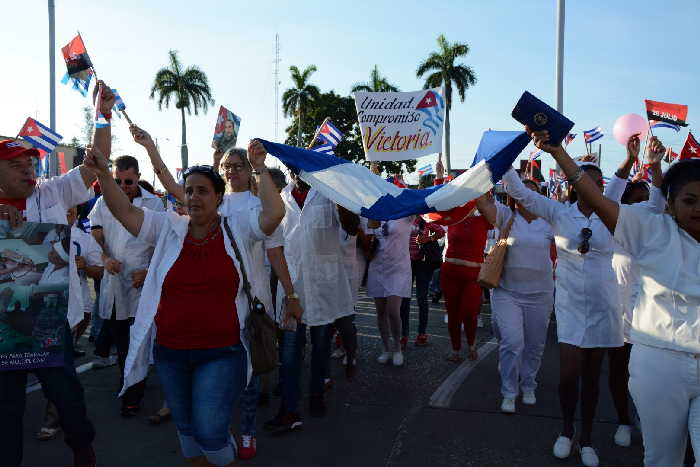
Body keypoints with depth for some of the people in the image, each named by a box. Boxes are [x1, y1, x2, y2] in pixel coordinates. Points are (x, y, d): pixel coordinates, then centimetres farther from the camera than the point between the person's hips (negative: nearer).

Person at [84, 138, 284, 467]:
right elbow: (124, 211, -3)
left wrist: (260, 171, -12)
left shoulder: (236, 229, -3)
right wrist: (104, 174, -14)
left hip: (221, 352, -3)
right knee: (186, 428, 19)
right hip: (171, 351, 4)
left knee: (210, 431, -6)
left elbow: (274, 213, -16)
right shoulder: (168, 228, 3)